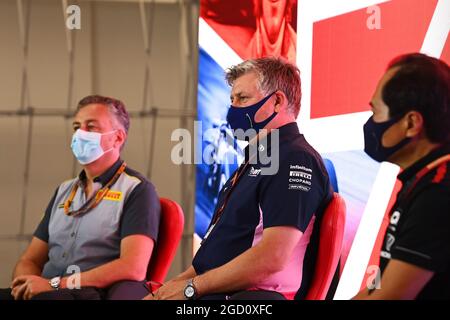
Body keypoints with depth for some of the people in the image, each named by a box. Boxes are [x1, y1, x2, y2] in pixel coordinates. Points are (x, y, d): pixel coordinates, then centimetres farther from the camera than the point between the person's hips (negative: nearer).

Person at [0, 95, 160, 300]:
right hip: (48, 293, 6)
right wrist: (25, 284, -4)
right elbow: (29, 261, 21)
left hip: (95, 294, -6)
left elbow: (133, 268, -12)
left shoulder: (137, 190, 2)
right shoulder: (64, 191, 23)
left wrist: (56, 284, -14)